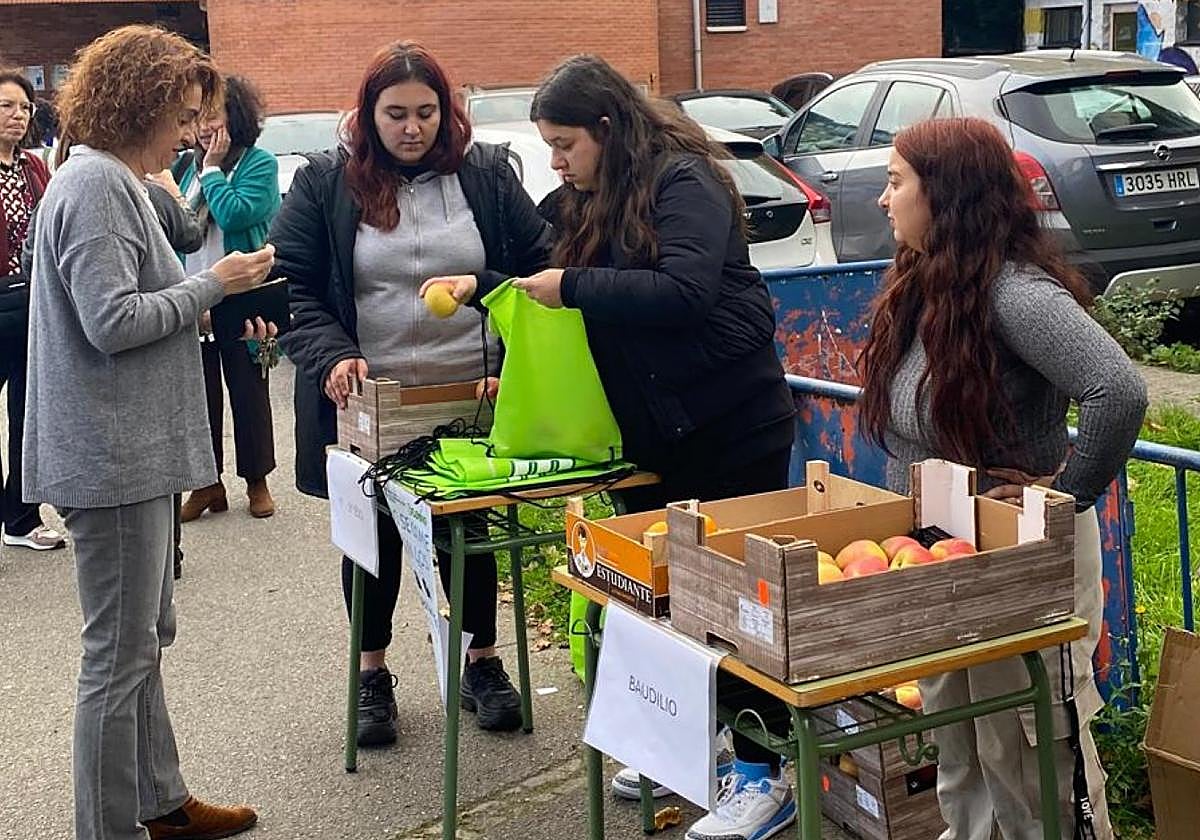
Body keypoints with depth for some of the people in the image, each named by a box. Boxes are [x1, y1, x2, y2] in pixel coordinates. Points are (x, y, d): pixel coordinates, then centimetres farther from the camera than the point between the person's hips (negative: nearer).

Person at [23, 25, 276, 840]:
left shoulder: (115, 181, 17)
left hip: (136, 450, 11)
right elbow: (114, 321, -22)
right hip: (113, 455, -11)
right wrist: (214, 284, -13)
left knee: (146, 638, 18)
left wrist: (222, 314, 10)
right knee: (121, 653, -2)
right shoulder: (94, 185, -15)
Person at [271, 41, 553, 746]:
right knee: (374, 537, 13)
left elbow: (540, 269, 4)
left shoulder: (487, 174, 1)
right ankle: (373, 676, 30)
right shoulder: (326, 184, -2)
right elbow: (292, 286, -4)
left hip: (473, 398, 1)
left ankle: (483, 664, 32)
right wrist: (334, 356, -20)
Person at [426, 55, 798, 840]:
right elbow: (593, 306, 17)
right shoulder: (587, 202, 11)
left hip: (730, 425, -9)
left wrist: (572, 286, -24)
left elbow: (684, 291, -29)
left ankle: (762, 774, 7)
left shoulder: (683, 183, -15)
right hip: (650, 431, 9)